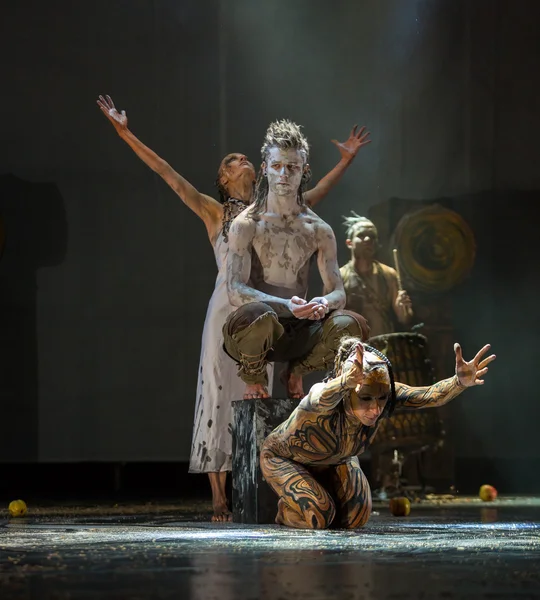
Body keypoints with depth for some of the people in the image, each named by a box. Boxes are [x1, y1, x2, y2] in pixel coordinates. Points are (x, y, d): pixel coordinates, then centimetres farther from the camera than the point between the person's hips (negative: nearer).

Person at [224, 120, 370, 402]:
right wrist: (286, 305, -31)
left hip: (296, 332, 3)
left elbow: (338, 292, 5)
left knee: (351, 324, -25)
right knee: (260, 314, -40)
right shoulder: (246, 224, -5)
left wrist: (324, 303, -22)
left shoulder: (318, 230, 7)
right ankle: (253, 378, -5)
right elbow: (235, 290, -15)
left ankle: (296, 371, 6)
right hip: (249, 331, -3)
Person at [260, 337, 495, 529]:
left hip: (332, 462, 5)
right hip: (283, 458, -5)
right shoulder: (322, 395, -44)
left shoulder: (384, 392, -31)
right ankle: (285, 512, 11)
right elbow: (324, 398, -69)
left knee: (355, 517, -7)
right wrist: (346, 381, -92)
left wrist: (460, 382, -70)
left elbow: (430, 395, -48)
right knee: (318, 516, -22)